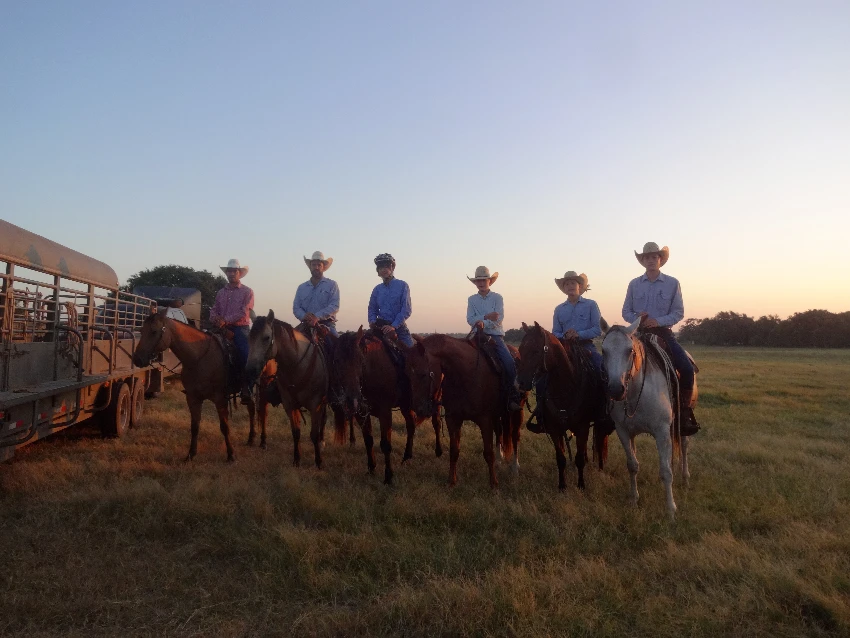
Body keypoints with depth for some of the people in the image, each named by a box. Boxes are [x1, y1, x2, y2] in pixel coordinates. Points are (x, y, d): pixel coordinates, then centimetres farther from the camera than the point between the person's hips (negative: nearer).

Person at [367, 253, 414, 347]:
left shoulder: (402, 285, -1)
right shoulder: (377, 289, 11)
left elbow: (407, 309, -7)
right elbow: (372, 309, 17)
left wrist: (394, 326, -17)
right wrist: (372, 321, -5)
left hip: (398, 326, -3)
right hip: (380, 327, 3)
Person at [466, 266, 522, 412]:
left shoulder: (497, 298, 5)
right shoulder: (472, 299, 11)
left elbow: (499, 318, -8)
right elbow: (470, 319, -2)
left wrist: (482, 322, -21)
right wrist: (486, 316, -15)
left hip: (496, 336, -2)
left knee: (509, 363, -22)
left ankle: (513, 397, -11)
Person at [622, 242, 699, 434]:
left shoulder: (672, 283, 2)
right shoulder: (634, 284, 6)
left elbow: (678, 312, -1)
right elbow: (626, 311, 9)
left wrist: (659, 321, -17)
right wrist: (636, 318, -14)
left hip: (663, 332, -1)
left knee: (687, 369, -20)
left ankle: (684, 411, -4)